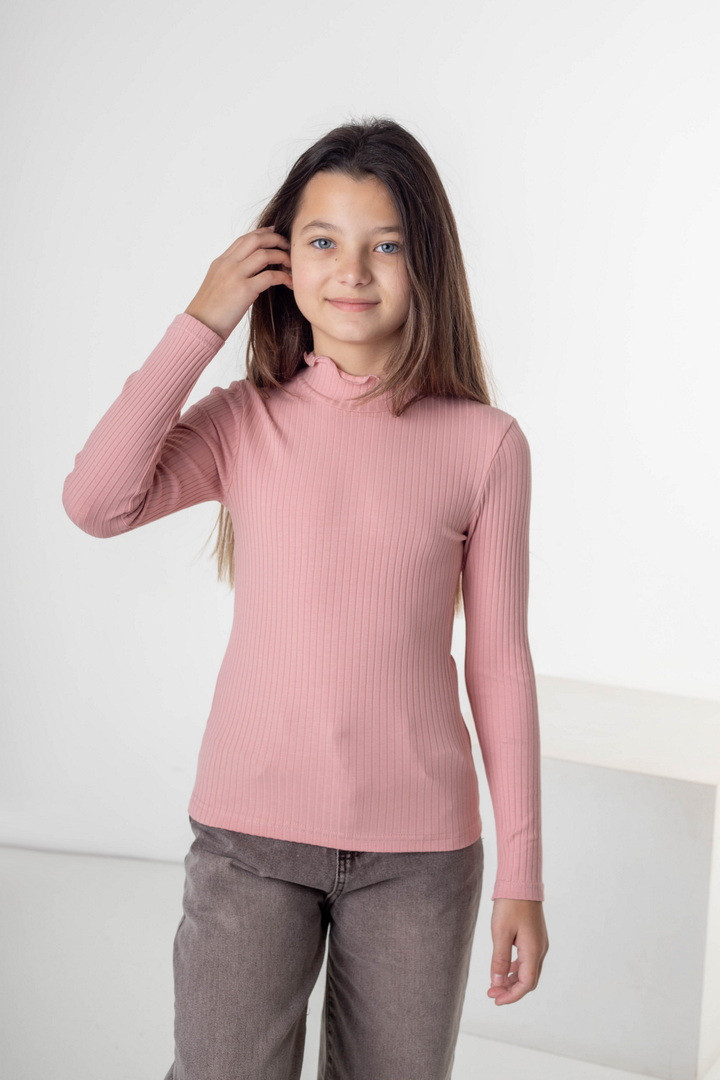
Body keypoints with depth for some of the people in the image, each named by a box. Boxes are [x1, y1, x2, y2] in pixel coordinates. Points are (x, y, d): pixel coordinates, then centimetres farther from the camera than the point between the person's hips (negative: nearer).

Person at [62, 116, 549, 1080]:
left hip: (421, 850, 0)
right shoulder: (246, 423, -1)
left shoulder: (485, 444, -3)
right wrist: (201, 323, -12)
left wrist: (522, 872, 2)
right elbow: (95, 502, -18)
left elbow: (499, 665, 1)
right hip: (250, 832, 0)